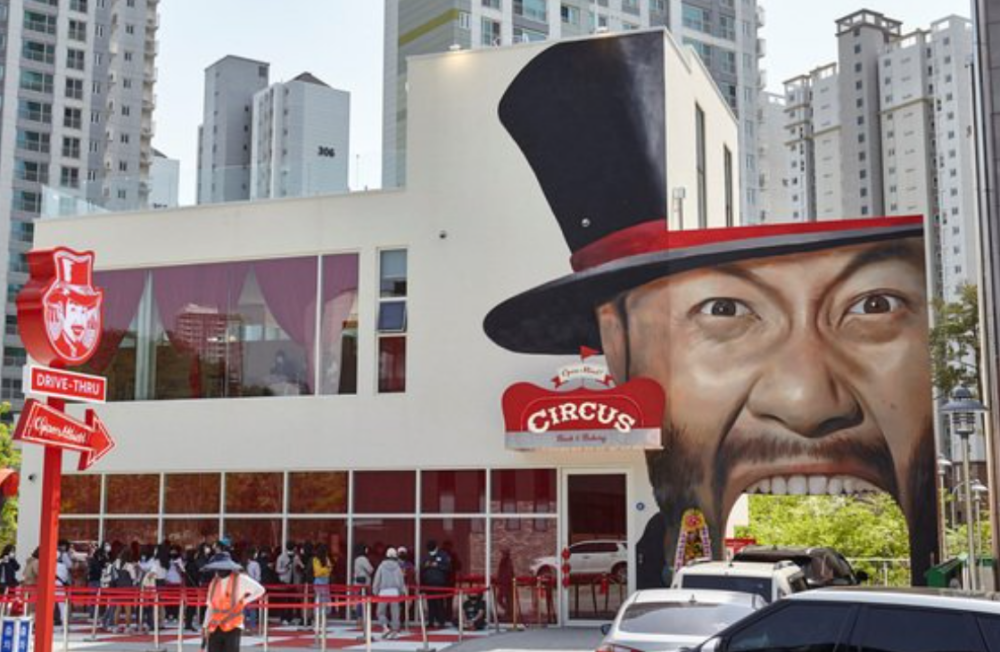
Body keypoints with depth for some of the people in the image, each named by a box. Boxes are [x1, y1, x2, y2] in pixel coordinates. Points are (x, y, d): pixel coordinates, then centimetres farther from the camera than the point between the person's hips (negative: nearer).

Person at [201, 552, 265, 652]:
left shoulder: (240, 579, -4)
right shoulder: (214, 583, 8)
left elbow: (260, 590, 4)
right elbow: (210, 607, 13)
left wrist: (244, 602, 0)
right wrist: (206, 626, 8)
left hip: (232, 627, -4)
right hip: (214, 628, 4)